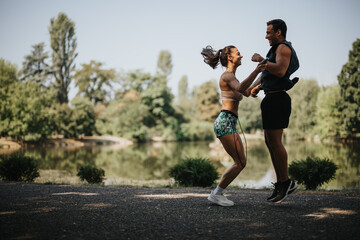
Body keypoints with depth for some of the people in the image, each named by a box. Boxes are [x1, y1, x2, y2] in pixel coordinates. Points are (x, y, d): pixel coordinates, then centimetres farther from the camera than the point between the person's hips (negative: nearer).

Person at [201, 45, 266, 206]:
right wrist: (255, 72, -36)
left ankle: (218, 193, 12)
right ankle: (216, 194, -2)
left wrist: (261, 75, 25)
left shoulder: (231, 77, 23)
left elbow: (247, 92, 29)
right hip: (225, 122, -10)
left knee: (240, 162, 8)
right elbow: (240, 88, -27)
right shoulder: (227, 75, -8)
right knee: (240, 162, -9)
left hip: (229, 123, 10)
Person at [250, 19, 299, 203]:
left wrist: (261, 60, -17)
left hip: (277, 99, -11)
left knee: (274, 141, -8)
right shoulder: (277, 49, 24)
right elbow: (267, 73, 27)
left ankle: (285, 182, 0)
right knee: (270, 141, 11)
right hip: (272, 99, 11)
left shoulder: (283, 48, -8)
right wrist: (256, 86, 15)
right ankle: (280, 183, 16)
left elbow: (280, 71, -25)